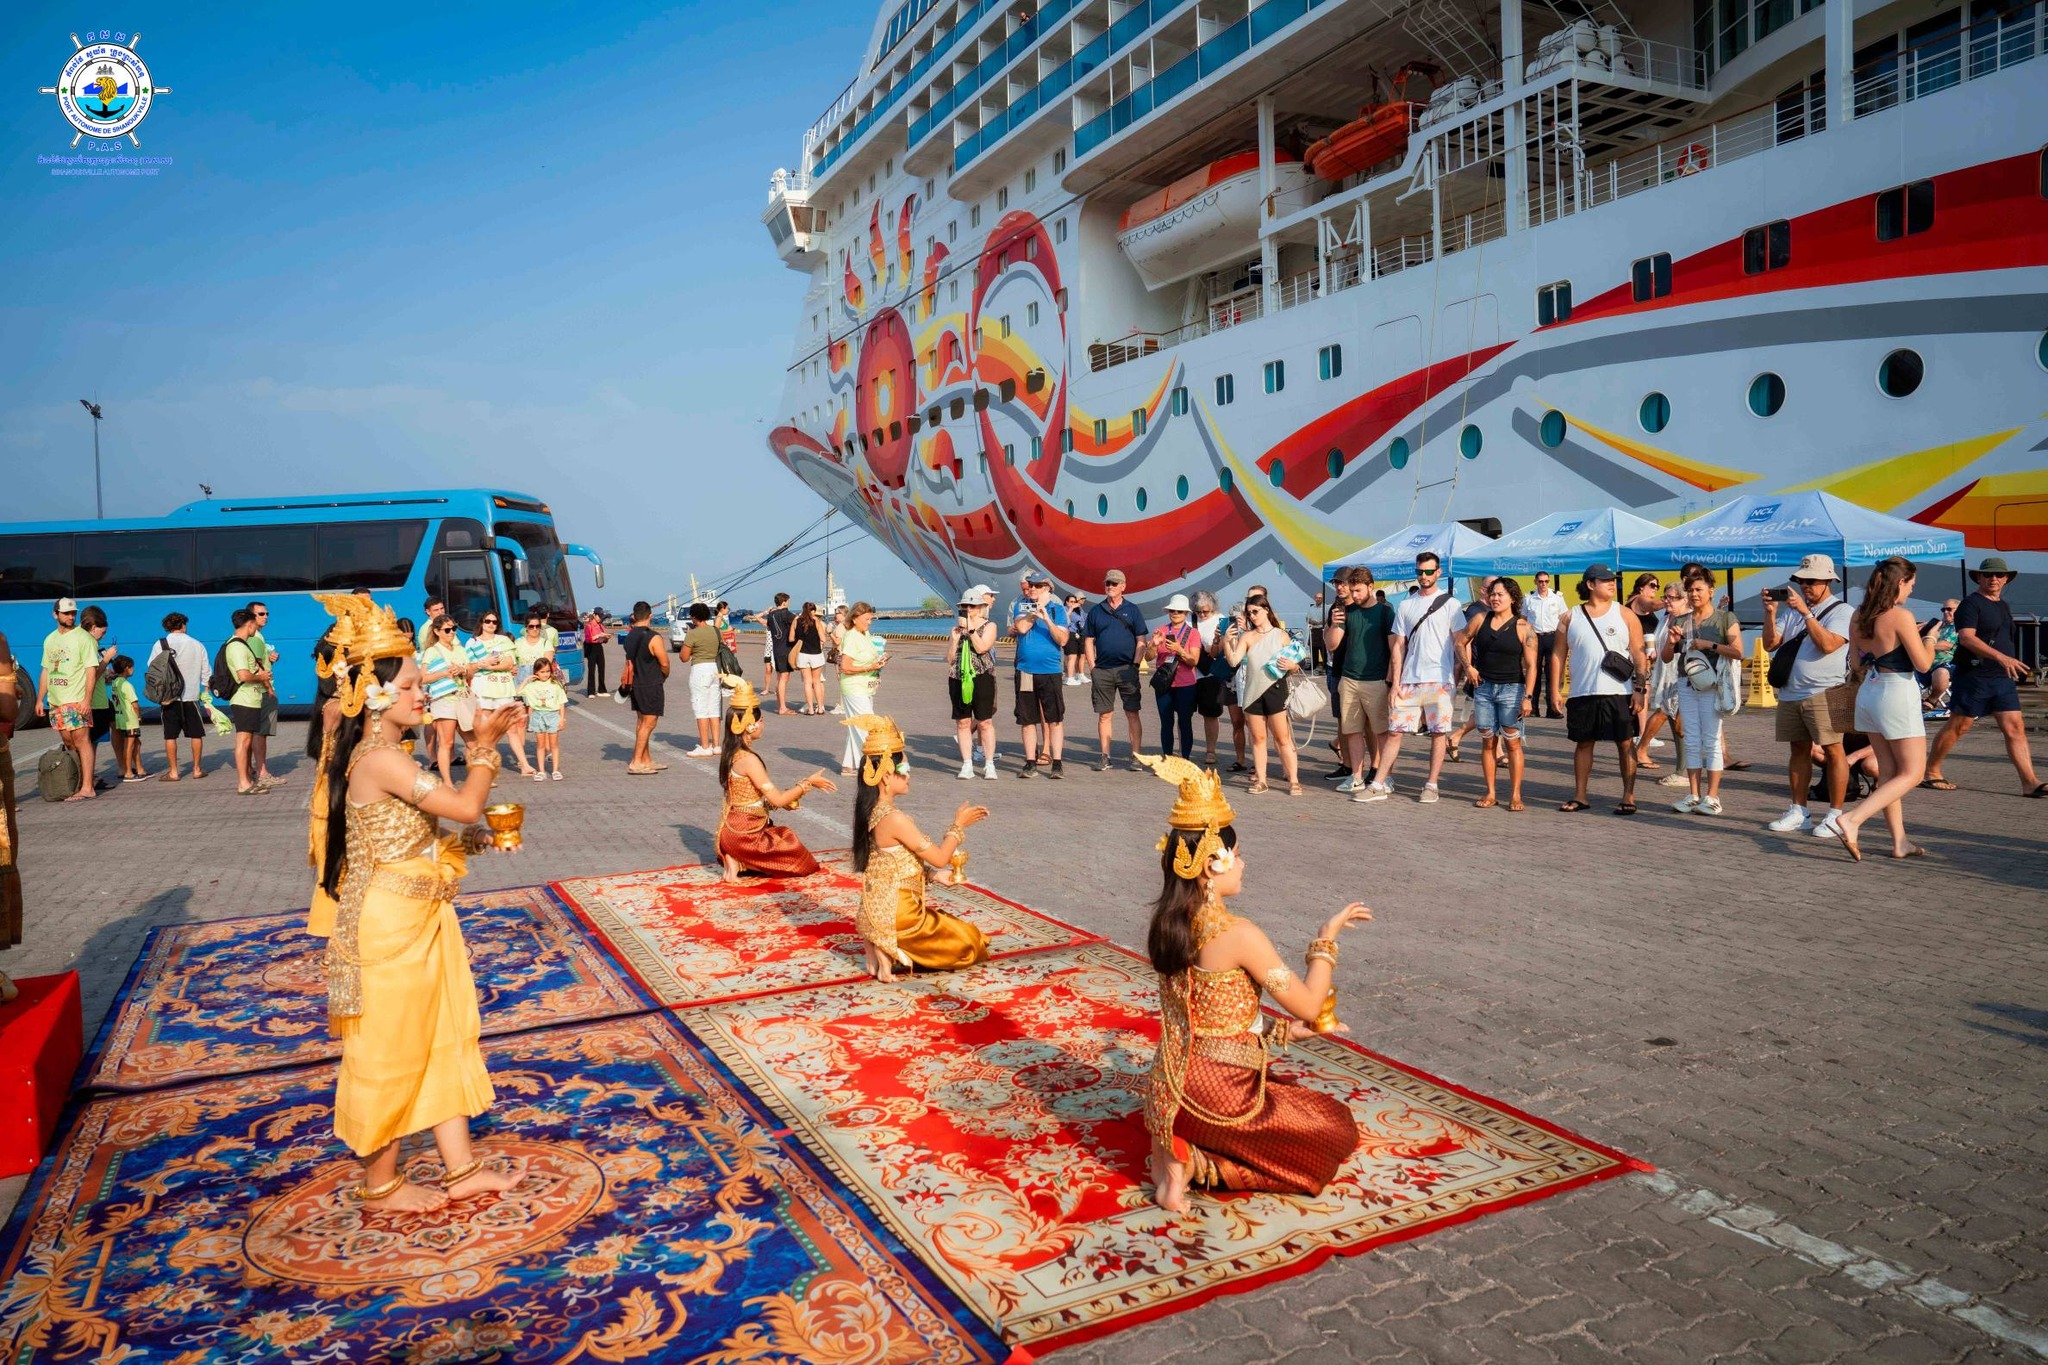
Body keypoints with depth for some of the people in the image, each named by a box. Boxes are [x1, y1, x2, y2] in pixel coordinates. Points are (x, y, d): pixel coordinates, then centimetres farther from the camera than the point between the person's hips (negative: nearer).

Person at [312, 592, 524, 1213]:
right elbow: (465, 806, -23)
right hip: (391, 923, -10)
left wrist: (472, 838, 6)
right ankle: (381, 1182, 25)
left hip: (421, 917, 10)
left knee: (444, 1035, 15)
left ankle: (461, 1167, 26)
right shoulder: (383, 759, -22)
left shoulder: (379, 755, 9)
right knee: (388, 1048, 6)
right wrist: (485, 743, -13)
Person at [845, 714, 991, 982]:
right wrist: (958, 825, -5)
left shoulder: (872, 812, 5)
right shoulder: (895, 819, -24)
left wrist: (937, 875, 12)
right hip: (897, 913, -9)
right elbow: (939, 858, -17)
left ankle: (883, 946, 10)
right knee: (968, 941, 9)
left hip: (877, 909, 9)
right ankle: (890, 952, -3)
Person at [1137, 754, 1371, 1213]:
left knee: (1305, 1102, 32)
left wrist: (1284, 1031, 15)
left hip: (1171, 1089, 7)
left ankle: (1181, 1148, 9)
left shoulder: (1167, 928, 2)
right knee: (1337, 1130, 15)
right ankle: (1197, 1164, -1)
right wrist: (1326, 937, -3)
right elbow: (1308, 1007, -14)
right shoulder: (1238, 934, -21)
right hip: (1219, 1093, -7)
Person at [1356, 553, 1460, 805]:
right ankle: (1380, 784, 4)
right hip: (1409, 680, 3)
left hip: (1440, 680, -2)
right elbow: (1398, 646, 9)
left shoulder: (1450, 603, 2)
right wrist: (1395, 683, 3)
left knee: (1438, 732, 2)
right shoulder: (1405, 605, 10)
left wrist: (1458, 676, -6)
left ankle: (1431, 785, 12)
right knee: (1394, 730, 1)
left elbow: (1460, 643, 1)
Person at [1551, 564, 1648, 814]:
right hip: (1582, 693, 1)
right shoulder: (1571, 618, 6)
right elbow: (1559, 654, 7)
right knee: (1583, 743, 8)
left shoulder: (1626, 615, 4)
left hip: (1619, 693, -1)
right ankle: (1580, 796, 17)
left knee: (1625, 743, 1)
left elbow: (1639, 654, 2)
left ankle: (1629, 797, 8)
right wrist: (1555, 689, 0)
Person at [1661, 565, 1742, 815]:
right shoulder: (1679, 620, 12)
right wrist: (1671, 642, -5)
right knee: (1691, 741, 5)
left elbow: (1738, 652, -9)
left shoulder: (1725, 618, 1)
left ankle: (1712, 797, 1)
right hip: (1685, 683, 4)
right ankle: (1693, 795, 9)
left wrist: (1709, 645, -15)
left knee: (1711, 741, -3)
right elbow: (1665, 658, 13)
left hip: (1712, 683, -4)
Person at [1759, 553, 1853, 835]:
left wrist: (1805, 611, -19)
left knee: (1832, 751, -4)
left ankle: (1835, 815, 2)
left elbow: (1828, 644, -18)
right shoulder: (1791, 609, 14)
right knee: (1798, 750, 11)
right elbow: (1770, 644, 8)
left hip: (1825, 693, -6)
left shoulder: (1841, 611, -2)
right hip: (1790, 693, 6)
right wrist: (1770, 612, -3)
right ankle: (1798, 813, 17)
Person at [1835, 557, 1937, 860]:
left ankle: (1899, 841, 17)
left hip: (1868, 693, 8)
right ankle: (1852, 820, -15)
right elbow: (1923, 664, -13)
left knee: (1888, 771, 13)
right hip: (1897, 694, -8)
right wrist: (1929, 638, 5)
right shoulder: (1901, 616, -16)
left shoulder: (1858, 616, 5)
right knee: (1912, 773, 1)